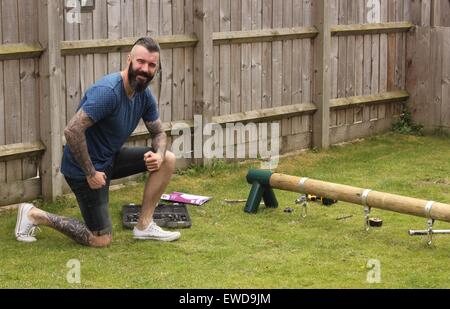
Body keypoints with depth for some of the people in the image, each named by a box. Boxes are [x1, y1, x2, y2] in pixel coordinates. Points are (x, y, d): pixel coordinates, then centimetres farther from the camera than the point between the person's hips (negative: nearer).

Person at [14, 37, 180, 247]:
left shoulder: (144, 95, -2)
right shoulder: (108, 91, -28)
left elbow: (159, 133, 11)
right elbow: (72, 131, -33)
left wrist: (159, 154, -13)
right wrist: (90, 173, -25)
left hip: (110, 158, 8)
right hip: (84, 167, -8)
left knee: (168, 160, -1)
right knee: (101, 240, -4)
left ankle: (144, 225, 7)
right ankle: (33, 215, 9)